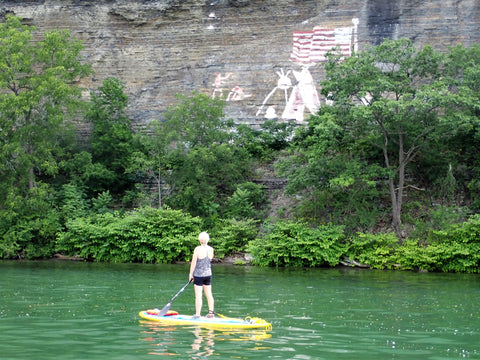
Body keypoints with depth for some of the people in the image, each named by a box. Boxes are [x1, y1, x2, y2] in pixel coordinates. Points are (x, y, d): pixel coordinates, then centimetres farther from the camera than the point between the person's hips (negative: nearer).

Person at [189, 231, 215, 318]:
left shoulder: (197, 249, -14)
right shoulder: (211, 249, -1)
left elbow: (193, 262, -9)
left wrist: (191, 274, -1)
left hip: (198, 275, -5)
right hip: (208, 274, 5)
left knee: (198, 295, -1)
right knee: (209, 294, 14)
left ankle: (197, 314, 2)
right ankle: (211, 312, 19)